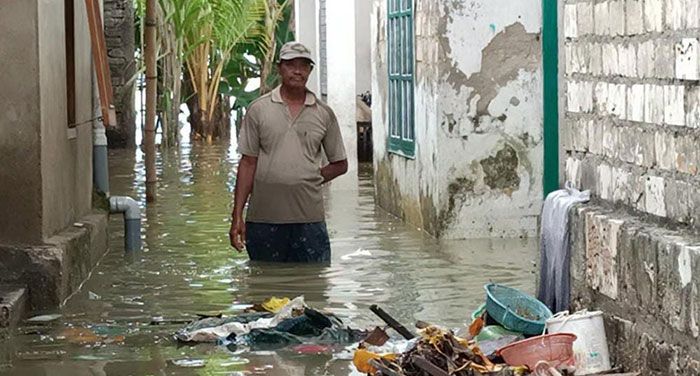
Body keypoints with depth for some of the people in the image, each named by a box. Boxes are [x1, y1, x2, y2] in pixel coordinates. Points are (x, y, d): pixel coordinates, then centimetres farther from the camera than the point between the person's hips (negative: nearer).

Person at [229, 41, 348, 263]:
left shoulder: (324, 114, 8)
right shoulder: (258, 109, 5)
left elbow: (340, 164, 16)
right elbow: (248, 163, 4)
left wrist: (309, 181, 2)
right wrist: (237, 216, -1)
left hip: (309, 218, 1)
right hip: (264, 217, -1)